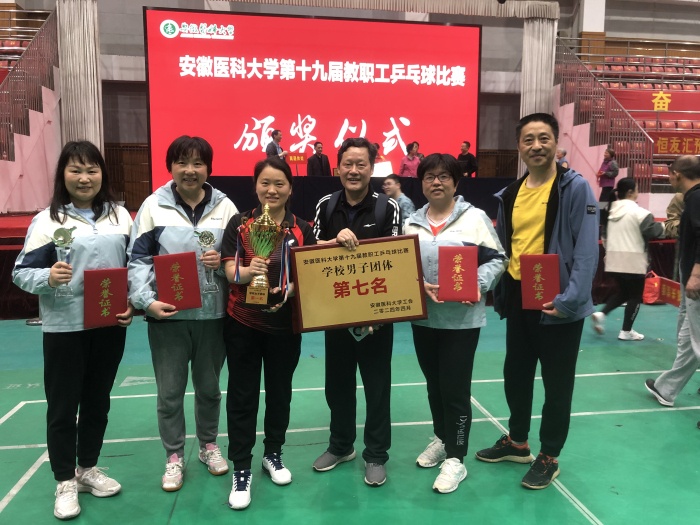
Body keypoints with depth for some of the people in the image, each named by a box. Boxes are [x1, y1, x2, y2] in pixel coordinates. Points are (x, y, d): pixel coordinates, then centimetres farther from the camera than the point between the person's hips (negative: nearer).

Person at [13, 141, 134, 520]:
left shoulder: (120, 215, 4)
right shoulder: (47, 220, -5)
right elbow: (21, 272, -7)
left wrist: (132, 304, -4)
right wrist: (48, 278, -27)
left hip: (110, 326, 3)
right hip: (64, 328, -3)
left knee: (97, 401, 16)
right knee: (62, 406, 7)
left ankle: (88, 469, 34)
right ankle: (65, 482, 25)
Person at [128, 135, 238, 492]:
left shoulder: (224, 206, 2)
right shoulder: (154, 205, -2)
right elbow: (138, 259, -3)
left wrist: (223, 261, -15)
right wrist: (147, 300, -16)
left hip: (212, 313, 1)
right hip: (167, 314, -1)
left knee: (209, 385, 17)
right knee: (170, 390, 9)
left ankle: (209, 445, 38)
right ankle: (174, 457, 29)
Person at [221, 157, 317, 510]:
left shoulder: (301, 229, -1)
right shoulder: (239, 224, -5)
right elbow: (230, 271, -12)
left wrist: (287, 292, -21)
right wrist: (248, 272, -34)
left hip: (285, 324, 2)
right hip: (242, 323, -1)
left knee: (280, 391, 15)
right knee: (242, 395, 6)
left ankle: (273, 455, 36)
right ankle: (241, 469, 19)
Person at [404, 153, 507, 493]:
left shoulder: (475, 217, -5)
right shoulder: (411, 223, 8)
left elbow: (497, 259, -5)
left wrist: (478, 285, -21)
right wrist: (418, 286, -13)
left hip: (462, 317, -4)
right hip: (423, 316, 5)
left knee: (455, 388, 2)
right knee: (434, 385, 18)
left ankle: (455, 460, 16)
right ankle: (442, 439, 39)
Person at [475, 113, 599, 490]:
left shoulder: (575, 188, -11)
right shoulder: (510, 194, 8)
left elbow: (586, 250, -17)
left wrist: (569, 300, -23)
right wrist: (499, 294, 6)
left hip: (557, 303, -6)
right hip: (518, 299, 6)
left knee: (556, 382, 9)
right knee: (515, 374, 18)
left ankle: (549, 456, 28)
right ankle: (517, 441, 39)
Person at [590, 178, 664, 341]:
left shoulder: (611, 211, 9)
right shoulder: (639, 212, -11)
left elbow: (605, 236, 14)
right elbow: (652, 232, -11)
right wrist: (663, 226, 8)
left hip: (614, 259, 7)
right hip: (633, 260, -6)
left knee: (623, 292, 21)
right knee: (635, 295, 7)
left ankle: (601, 314, 3)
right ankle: (626, 331, 11)